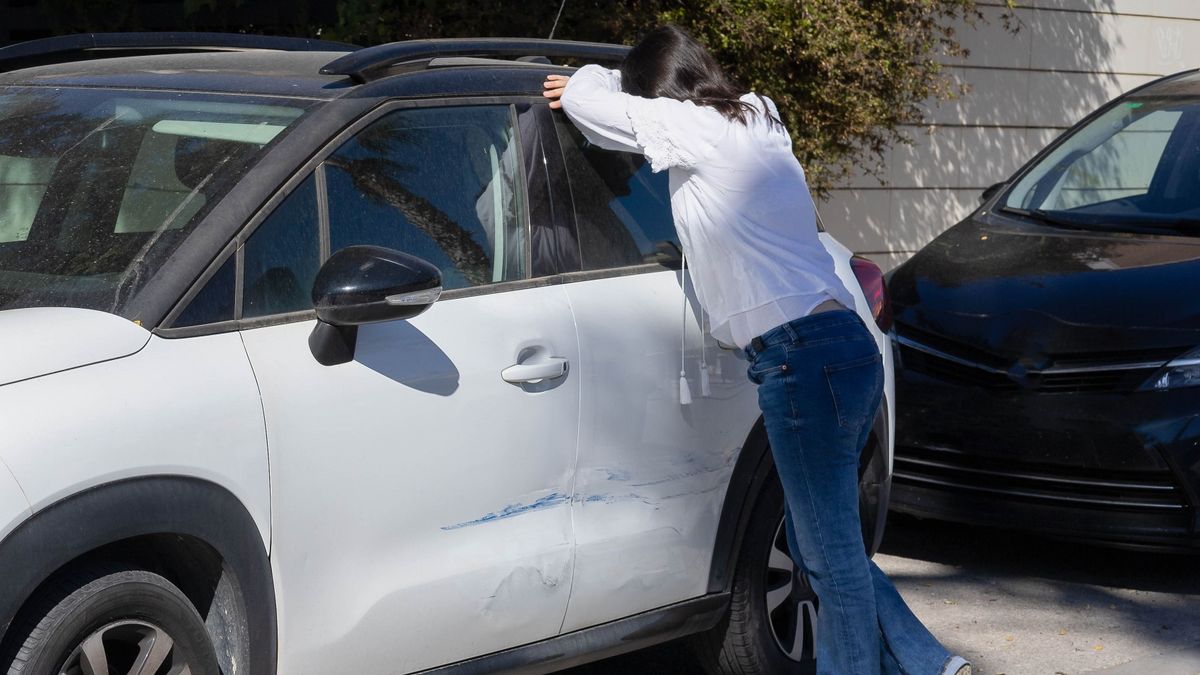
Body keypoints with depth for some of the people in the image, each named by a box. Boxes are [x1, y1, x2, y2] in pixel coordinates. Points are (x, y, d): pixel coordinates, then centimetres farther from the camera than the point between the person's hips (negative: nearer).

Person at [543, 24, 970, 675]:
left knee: (833, 553, -3)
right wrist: (597, 85, 28)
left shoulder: (697, 127, -6)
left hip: (804, 357, -10)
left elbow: (582, 101, 0)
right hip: (843, 346, 10)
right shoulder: (752, 121, 20)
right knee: (819, 543, 17)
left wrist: (589, 81, 20)